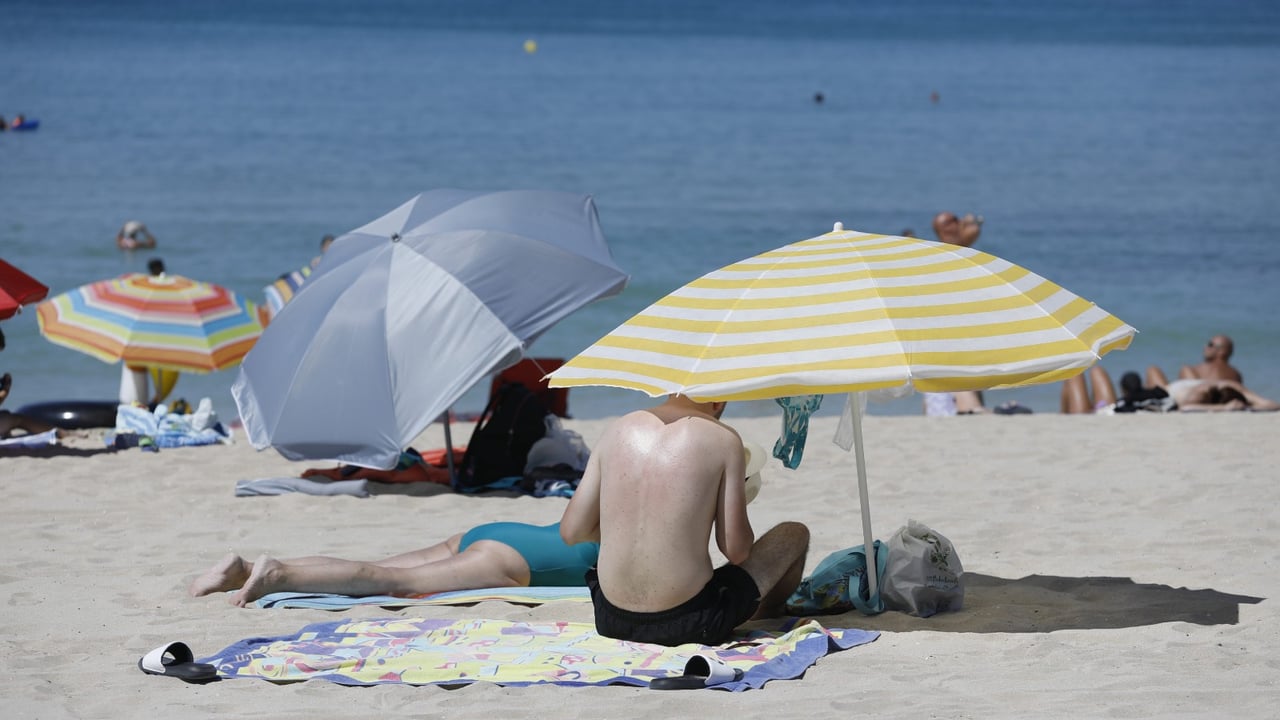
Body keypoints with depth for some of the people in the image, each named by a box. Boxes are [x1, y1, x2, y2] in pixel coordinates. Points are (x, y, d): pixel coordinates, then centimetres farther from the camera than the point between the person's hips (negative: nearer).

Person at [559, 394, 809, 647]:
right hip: (690, 624, -4)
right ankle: (768, 617, 48)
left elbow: (571, 531, 3)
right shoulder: (722, 439, -9)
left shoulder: (619, 429, 3)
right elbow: (735, 550, -9)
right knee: (796, 535, 21)